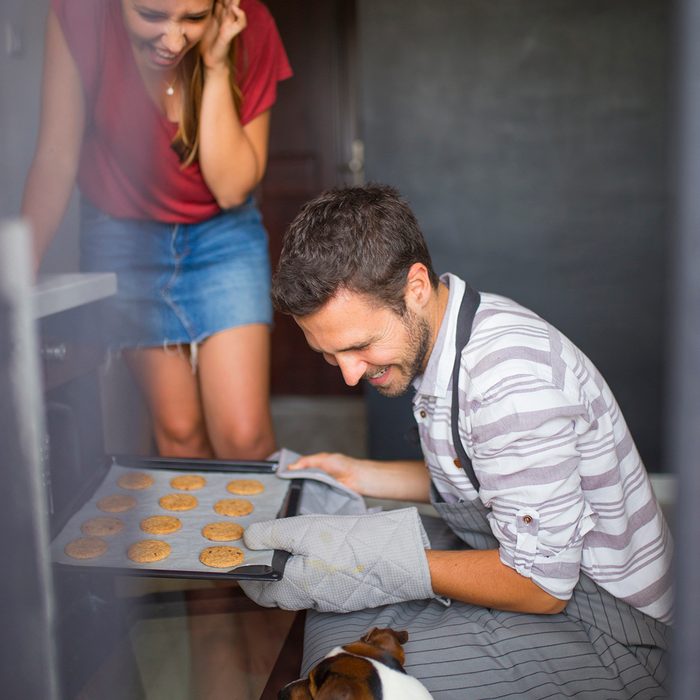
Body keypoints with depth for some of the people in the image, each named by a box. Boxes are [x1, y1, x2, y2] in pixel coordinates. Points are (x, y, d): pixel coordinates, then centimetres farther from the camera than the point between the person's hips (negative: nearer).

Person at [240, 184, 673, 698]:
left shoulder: (510, 378, -30)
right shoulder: (427, 338, 0)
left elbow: (540, 586, -25)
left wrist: (371, 562, -24)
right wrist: (358, 475, 9)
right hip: (532, 564, 9)